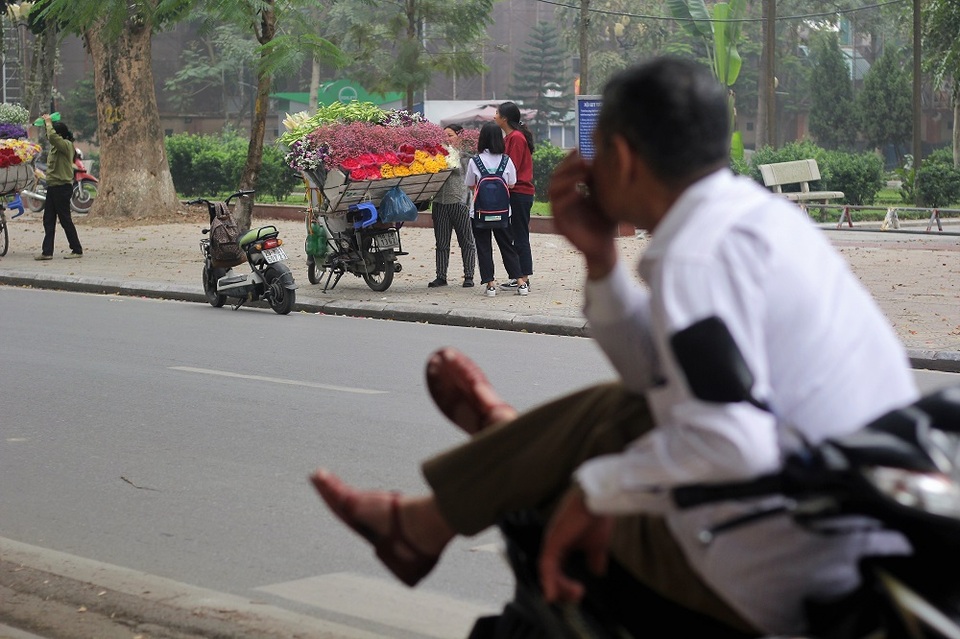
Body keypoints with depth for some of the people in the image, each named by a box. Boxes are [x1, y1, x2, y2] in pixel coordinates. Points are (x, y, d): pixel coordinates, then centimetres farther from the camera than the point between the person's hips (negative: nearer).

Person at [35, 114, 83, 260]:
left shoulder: (66, 145, -14)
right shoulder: (57, 146, 13)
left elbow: (52, 136, -31)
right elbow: (51, 138, 32)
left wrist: (48, 122, -17)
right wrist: (47, 122, 18)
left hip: (62, 187, -10)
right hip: (53, 187, 10)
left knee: (65, 220, -4)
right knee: (48, 220, 7)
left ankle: (77, 250, 5)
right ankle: (47, 252, 8)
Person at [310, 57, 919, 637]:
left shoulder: (698, 253, -20)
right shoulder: (765, 213, 9)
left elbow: (731, 447, -30)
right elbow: (662, 375, 15)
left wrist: (596, 488, -17)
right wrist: (600, 258, 6)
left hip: (787, 587, -8)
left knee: (593, 427, 13)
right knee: (618, 404, 21)